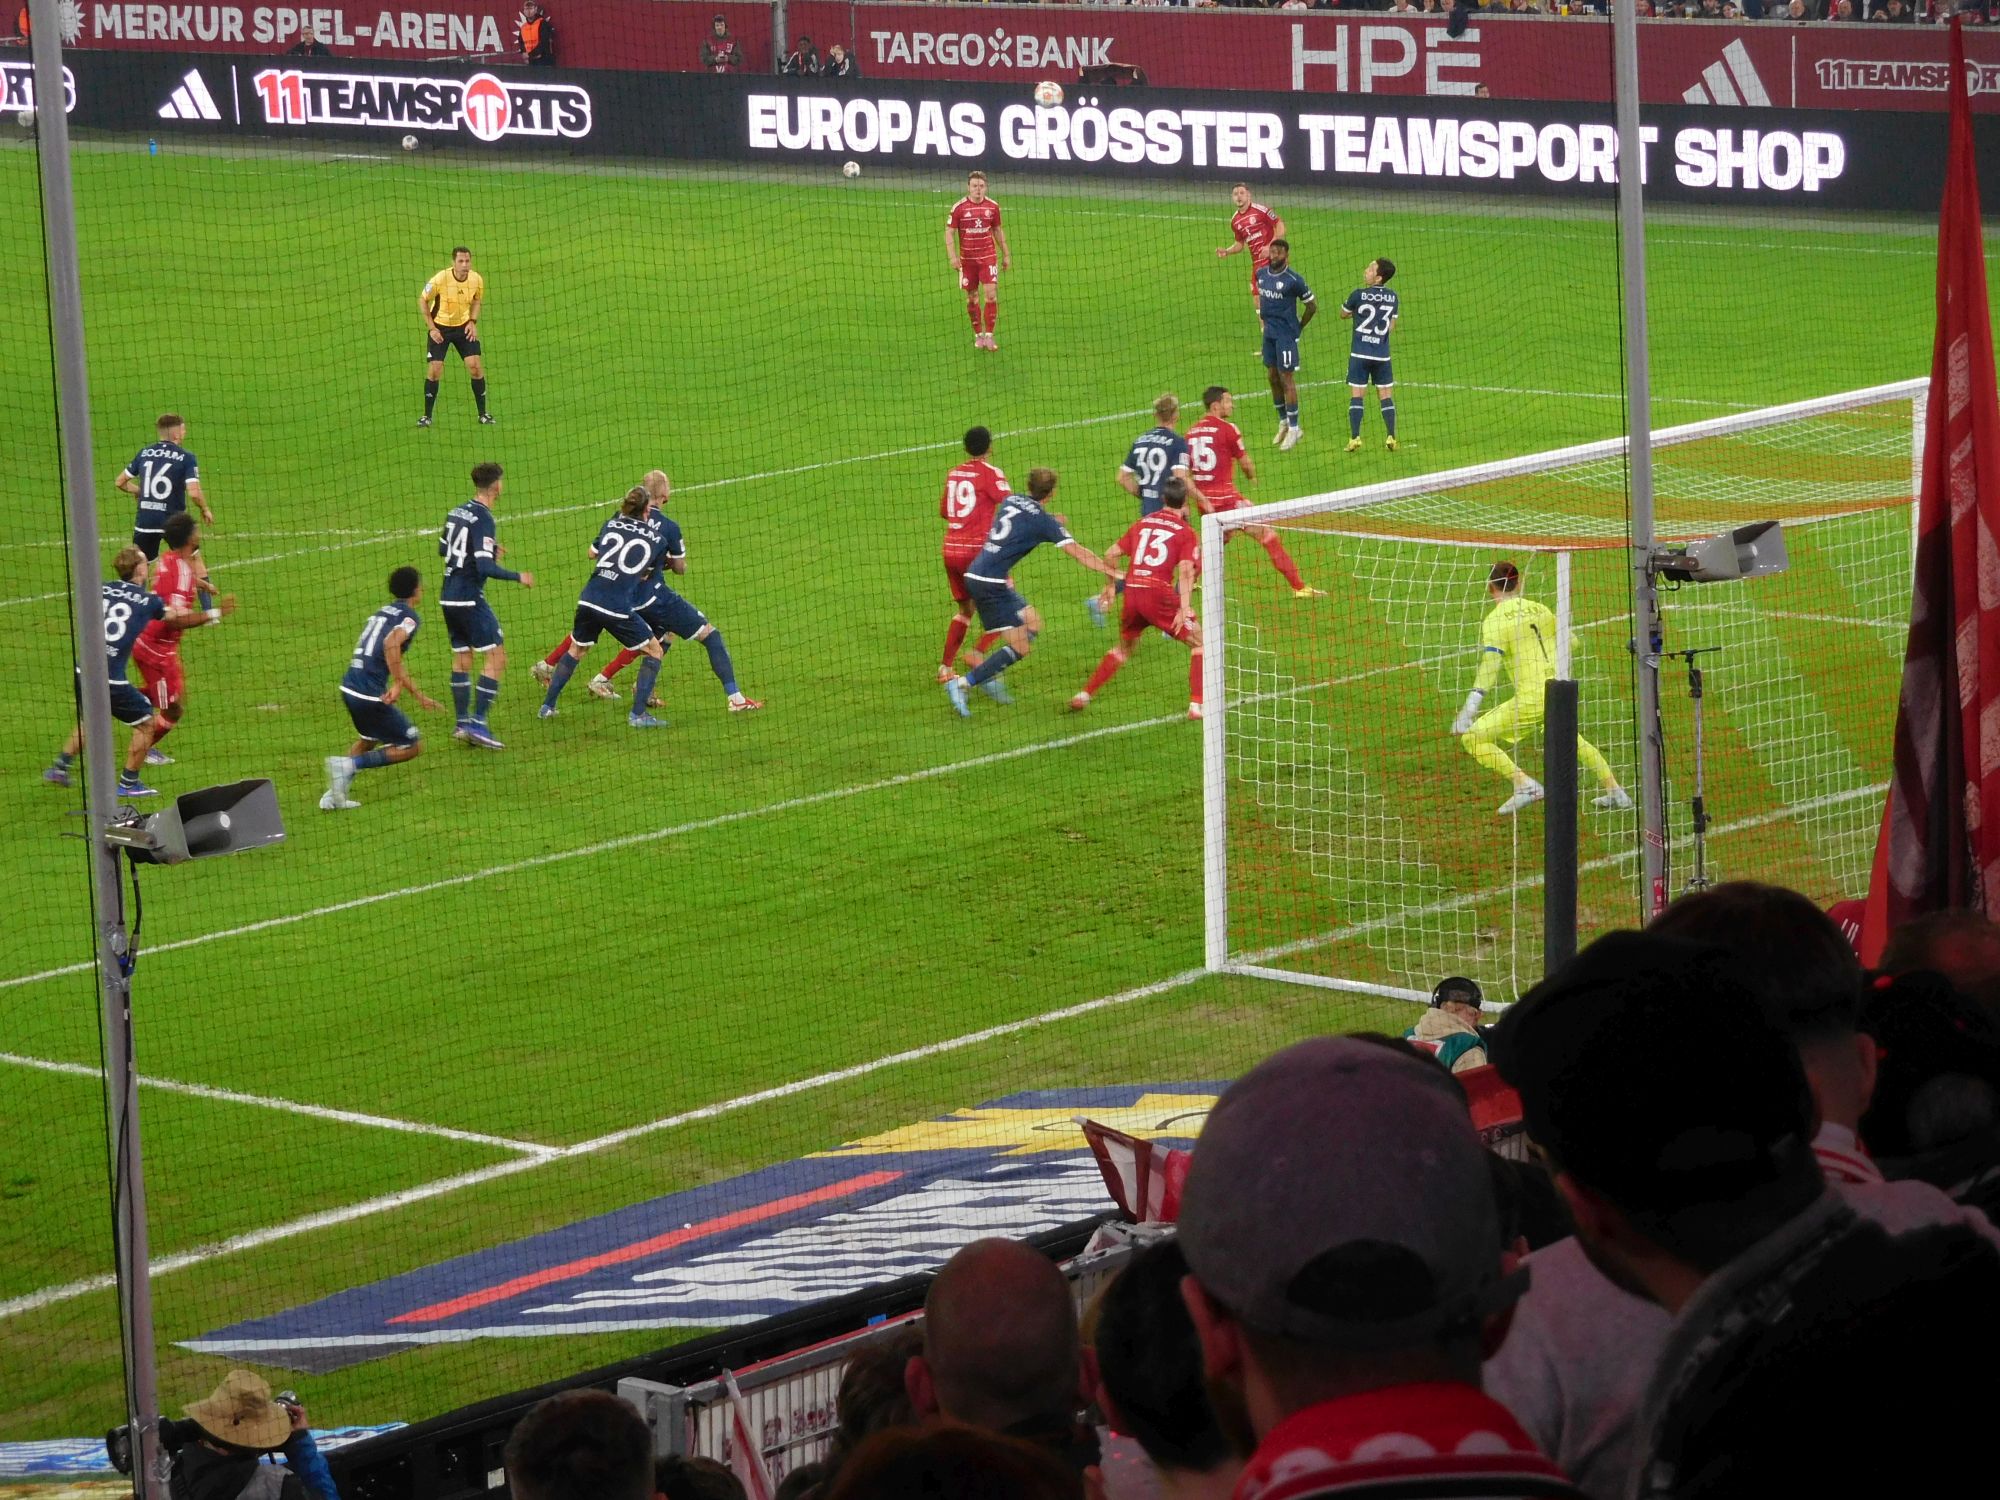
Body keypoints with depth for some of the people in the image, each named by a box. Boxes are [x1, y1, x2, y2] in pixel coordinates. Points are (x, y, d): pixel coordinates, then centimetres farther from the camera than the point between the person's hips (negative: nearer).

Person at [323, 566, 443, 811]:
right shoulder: (409, 617, -5)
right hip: (371, 695, -8)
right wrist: (398, 685, -23)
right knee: (413, 746, 4)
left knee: (368, 739, 33)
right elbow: (391, 644, -26)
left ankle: (333, 795, 26)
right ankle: (348, 765, -7)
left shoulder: (382, 613, 20)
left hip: (349, 687, 8)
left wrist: (419, 695, 22)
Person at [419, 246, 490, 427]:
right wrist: (431, 328, -12)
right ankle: (427, 416, 5)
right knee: (434, 370, -9)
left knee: (475, 366, -7)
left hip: (464, 326, 2)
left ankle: (483, 413, 7)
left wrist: (473, 321, -5)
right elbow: (422, 300, -8)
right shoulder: (440, 279, -23)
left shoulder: (477, 279, -13)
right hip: (440, 327, -2)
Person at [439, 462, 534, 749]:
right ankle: (478, 723, -11)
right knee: (496, 658, -4)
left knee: (461, 658, 16)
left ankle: (462, 723, 18)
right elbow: (485, 567, -23)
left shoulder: (456, 512, 8)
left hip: (448, 597, 9)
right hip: (470, 600, -9)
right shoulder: (483, 520, -17)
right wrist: (518, 577, -11)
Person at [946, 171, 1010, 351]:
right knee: (972, 297, 5)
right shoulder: (959, 207, -6)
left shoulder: (992, 206, 2)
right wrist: (952, 256, -15)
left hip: (988, 257, 1)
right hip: (967, 259, -1)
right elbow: (949, 232, -4)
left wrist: (1006, 254, 15)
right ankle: (978, 335, 17)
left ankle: (989, 334, -2)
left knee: (991, 294, -10)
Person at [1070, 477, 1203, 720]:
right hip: (1159, 593, -5)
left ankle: (1084, 695, 27)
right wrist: (1184, 608, -19)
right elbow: (1186, 571, -13)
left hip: (1132, 591, 5)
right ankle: (1196, 705, -2)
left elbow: (1111, 555, 16)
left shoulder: (1143, 522, 16)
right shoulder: (1187, 533, 2)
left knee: (1124, 646, 29)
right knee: (1199, 643, 9)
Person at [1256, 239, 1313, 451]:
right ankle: (1283, 422, 24)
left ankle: (1293, 428, 1)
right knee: (1273, 378, 11)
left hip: (1286, 334, -7)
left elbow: (1312, 306, -6)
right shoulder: (1261, 273, 4)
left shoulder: (1293, 280, -15)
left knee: (1286, 378, -5)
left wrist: (1298, 327, 1)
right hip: (1269, 332, 7)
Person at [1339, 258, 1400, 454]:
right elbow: (1391, 327, 7)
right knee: (1386, 395, 8)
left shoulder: (1358, 295, -10)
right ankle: (1391, 438, 3)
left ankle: (1354, 438, -6)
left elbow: (1343, 314, 7)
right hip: (1382, 354, 3)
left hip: (1360, 354, -3)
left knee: (1357, 395, 0)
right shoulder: (1393, 298, 0)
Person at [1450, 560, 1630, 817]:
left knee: (1472, 738, -2)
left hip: (1531, 699, -7)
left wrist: (1469, 708, -23)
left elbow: (1490, 667, -19)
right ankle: (1615, 792, 38)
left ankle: (1525, 784, -13)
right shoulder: (1539, 609, 10)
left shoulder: (1495, 620, -7)